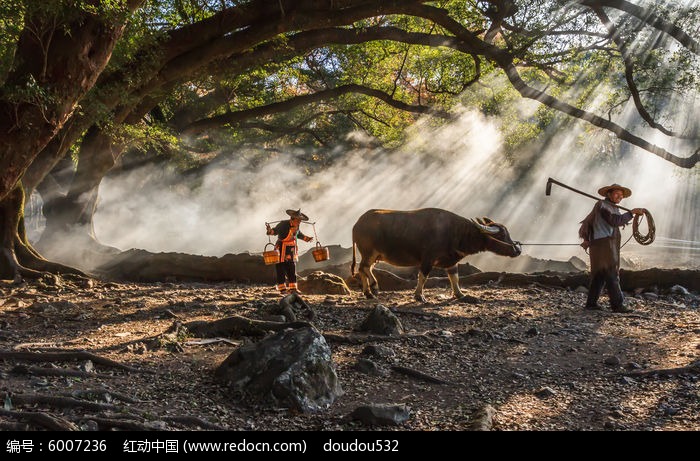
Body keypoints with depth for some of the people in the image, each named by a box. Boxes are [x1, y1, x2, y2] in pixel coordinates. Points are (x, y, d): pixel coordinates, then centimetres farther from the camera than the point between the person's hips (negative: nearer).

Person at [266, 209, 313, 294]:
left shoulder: (296, 227, 7)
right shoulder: (283, 224, -16)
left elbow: (299, 234, 27)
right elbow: (275, 231, -26)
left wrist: (307, 238, 30)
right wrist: (270, 230, -46)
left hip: (291, 250, 7)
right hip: (281, 249, -7)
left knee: (292, 269, 8)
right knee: (281, 270, -4)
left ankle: (292, 288, 14)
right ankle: (282, 289, 0)